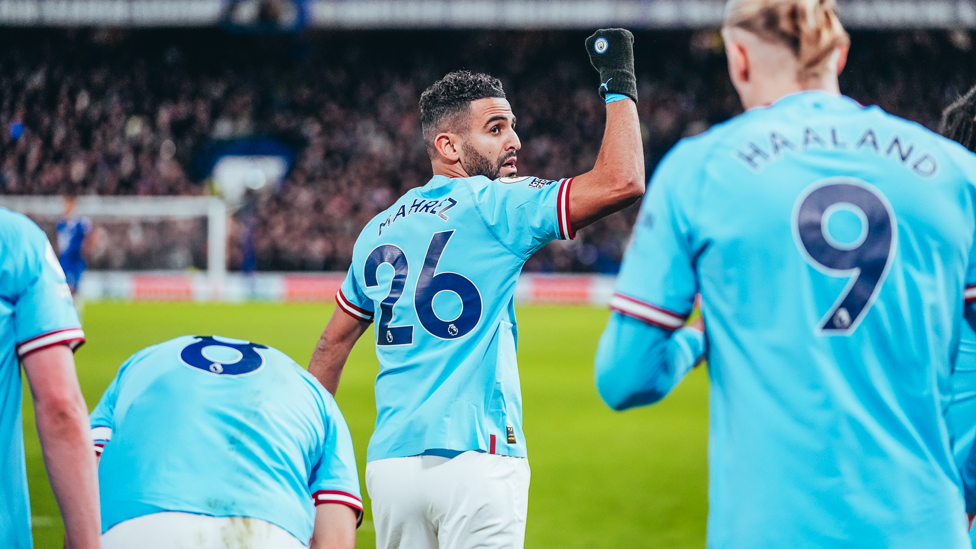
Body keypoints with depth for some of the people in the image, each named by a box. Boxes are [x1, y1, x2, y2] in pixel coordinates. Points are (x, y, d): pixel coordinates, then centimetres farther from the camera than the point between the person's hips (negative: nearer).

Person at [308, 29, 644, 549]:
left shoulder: (379, 229, 16)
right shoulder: (492, 206, -5)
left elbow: (332, 343, 22)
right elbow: (620, 181, -14)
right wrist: (619, 83, -1)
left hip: (389, 462, 7)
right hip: (473, 457, -7)